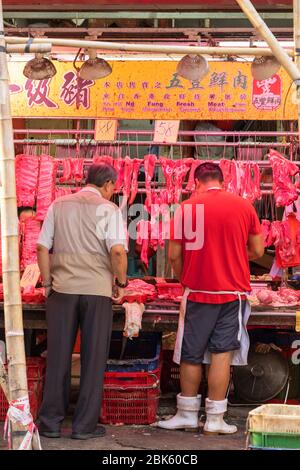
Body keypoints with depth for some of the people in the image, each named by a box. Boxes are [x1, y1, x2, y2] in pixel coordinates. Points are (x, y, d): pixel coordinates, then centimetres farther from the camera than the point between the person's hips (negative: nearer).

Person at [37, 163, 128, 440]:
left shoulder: (58, 206, 9)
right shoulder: (109, 209, -2)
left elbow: (42, 247, 7)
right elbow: (118, 251, -13)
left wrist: (47, 283, 14)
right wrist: (121, 283, 0)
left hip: (62, 289, 3)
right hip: (97, 290, -3)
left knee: (58, 357, 8)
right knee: (93, 360, 5)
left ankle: (51, 422, 10)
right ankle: (85, 425, 6)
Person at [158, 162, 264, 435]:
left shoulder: (187, 208, -4)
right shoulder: (244, 207, -1)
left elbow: (174, 255, -3)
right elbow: (257, 251, 5)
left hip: (198, 292, -1)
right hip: (233, 290, 1)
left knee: (191, 355, 10)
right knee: (222, 353, 3)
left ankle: (187, 414, 19)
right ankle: (215, 419, 3)